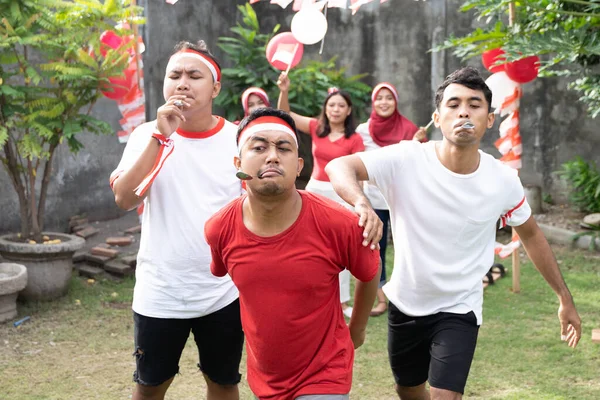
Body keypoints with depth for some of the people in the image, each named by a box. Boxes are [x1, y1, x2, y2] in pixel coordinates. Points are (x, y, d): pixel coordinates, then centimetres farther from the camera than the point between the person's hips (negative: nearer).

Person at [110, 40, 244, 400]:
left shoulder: (239, 139, -4)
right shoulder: (149, 135, -4)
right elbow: (124, 199, -18)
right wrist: (160, 137, -24)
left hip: (223, 290, 0)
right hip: (159, 292, 1)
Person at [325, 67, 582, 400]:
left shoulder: (504, 181, -14)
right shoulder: (406, 159, -21)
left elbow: (531, 235, 3)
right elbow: (338, 166, -31)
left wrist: (565, 299, 7)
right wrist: (362, 203, -53)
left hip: (459, 309, -1)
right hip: (405, 303, 1)